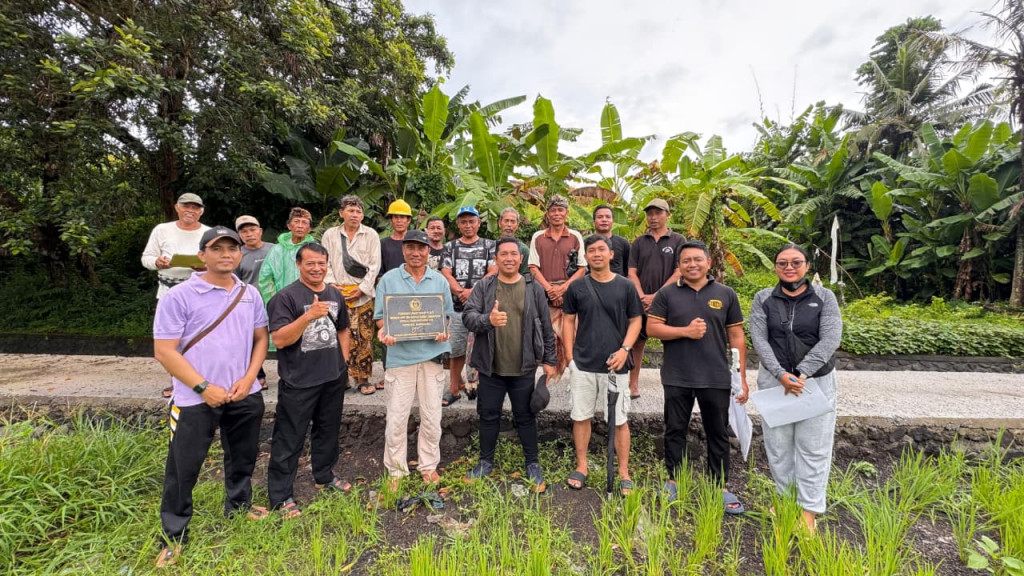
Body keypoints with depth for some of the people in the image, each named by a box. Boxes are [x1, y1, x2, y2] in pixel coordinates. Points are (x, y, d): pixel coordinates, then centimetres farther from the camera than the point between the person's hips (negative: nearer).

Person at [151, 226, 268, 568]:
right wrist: (204, 387, -17)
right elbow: (164, 351, -12)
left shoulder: (250, 294, 3)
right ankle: (174, 536, 29)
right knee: (183, 468, 8)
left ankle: (238, 505, 45)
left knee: (243, 456, 21)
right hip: (196, 399, -4)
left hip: (245, 395, 5)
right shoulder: (179, 296, -11)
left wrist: (249, 378, -5)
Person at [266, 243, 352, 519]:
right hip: (298, 382, -6)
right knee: (289, 439, 5)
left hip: (333, 378, 6)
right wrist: (309, 315, -31)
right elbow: (279, 340, -20)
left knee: (328, 430, 20)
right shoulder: (285, 297, -12)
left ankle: (324, 476, 40)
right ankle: (281, 496, 20)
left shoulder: (335, 295, 7)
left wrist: (343, 361, 11)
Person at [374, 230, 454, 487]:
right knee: (396, 418, 5)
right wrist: (384, 331, -18)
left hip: (432, 354, 2)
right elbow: (380, 317, 3)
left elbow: (447, 315, 11)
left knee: (431, 416, 11)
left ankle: (429, 465, 30)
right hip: (400, 355, -1)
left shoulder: (440, 281, 7)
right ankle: (396, 470, 23)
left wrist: (443, 331, -10)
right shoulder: (389, 279, 2)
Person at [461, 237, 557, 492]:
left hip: (524, 368, -1)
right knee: (488, 415, 15)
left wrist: (549, 360, 4)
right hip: (490, 367, 1)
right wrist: (487, 320, -31)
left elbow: (546, 327, 4)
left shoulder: (534, 288, 0)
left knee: (525, 417, 12)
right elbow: (468, 315, -11)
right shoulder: (483, 286, -1)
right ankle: (486, 461, 34)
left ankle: (533, 464, 29)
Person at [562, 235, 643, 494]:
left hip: (615, 364, -1)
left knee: (620, 420, 7)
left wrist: (624, 349, -11)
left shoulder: (626, 287, 0)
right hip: (583, 364, 1)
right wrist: (569, 355, -1)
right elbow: (568, 320, 6)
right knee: (581, 417, 10)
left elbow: (635, 321, 3)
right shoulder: (577, 287, 2)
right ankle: (581, 466, 27)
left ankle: (624, 473, 22)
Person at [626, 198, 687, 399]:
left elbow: (679, 273, -4)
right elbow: (632, 272, 5)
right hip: (641, 302, 2)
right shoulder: (639, 242, 11)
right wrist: (642, 296, -10)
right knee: (637, 342, 6)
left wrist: (656, 296, -11)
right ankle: (633, 385, 18)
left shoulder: (678, 240, 4)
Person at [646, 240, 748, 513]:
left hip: (717, 378, 1)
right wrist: (685, 331, -18)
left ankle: (721, 486, 29)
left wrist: (742, 376, 2)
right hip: (677, 378, 0)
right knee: (675, 430, 12)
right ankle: (673, 480, 30)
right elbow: (652, 328, -5)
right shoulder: (666, 294, -1)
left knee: (718, 434, 13)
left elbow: (736, 336, 4)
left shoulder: (726, 294, 3)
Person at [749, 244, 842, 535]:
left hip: (817, 381, -1)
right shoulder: (763, 299, 2)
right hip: (774, 380, 1)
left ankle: (809, 511, 16)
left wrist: (800, 374, -20)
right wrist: (781, 375, -19)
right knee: (778, 444, 8)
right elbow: (759, 340, -7)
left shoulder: (824, 297, 0)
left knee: (813, 447, 5)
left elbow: (830, 340, -11)